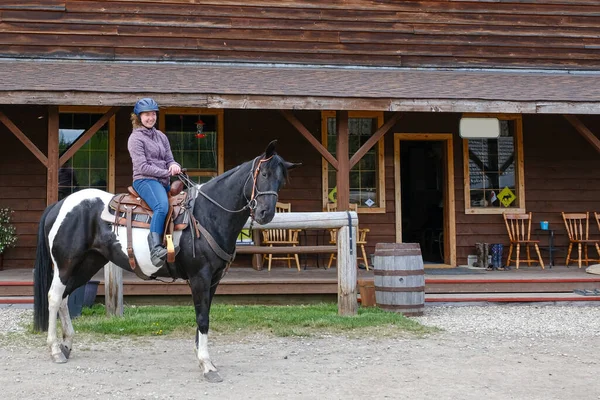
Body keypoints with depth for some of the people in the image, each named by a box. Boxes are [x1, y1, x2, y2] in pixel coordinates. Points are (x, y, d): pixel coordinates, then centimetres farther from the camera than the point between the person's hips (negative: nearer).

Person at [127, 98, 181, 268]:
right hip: (144, 180, -8)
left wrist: (174, 165, -6)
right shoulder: (136, 138, 0)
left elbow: (169, 159, 19)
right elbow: (142, 167, -9)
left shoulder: (161, 136, 21)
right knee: (162, 206, -35)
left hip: (163, 182, 8)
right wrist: (167, 173, -12)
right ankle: (155, 248, -45)